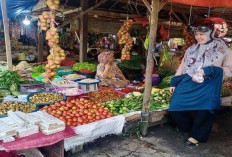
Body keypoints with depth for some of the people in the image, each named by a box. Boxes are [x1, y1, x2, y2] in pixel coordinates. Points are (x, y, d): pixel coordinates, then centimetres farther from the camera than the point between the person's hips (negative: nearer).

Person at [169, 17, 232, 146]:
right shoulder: (191, 50, 10)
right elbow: (182, 67, 15)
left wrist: (209, 71, -17)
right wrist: (174, 83, 13)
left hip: (208, 86, -3)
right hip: (188, 83, 4)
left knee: (203, 111, -18)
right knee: (175, 106, -7)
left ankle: (197, 136, 10)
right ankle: (186, 126, 25)